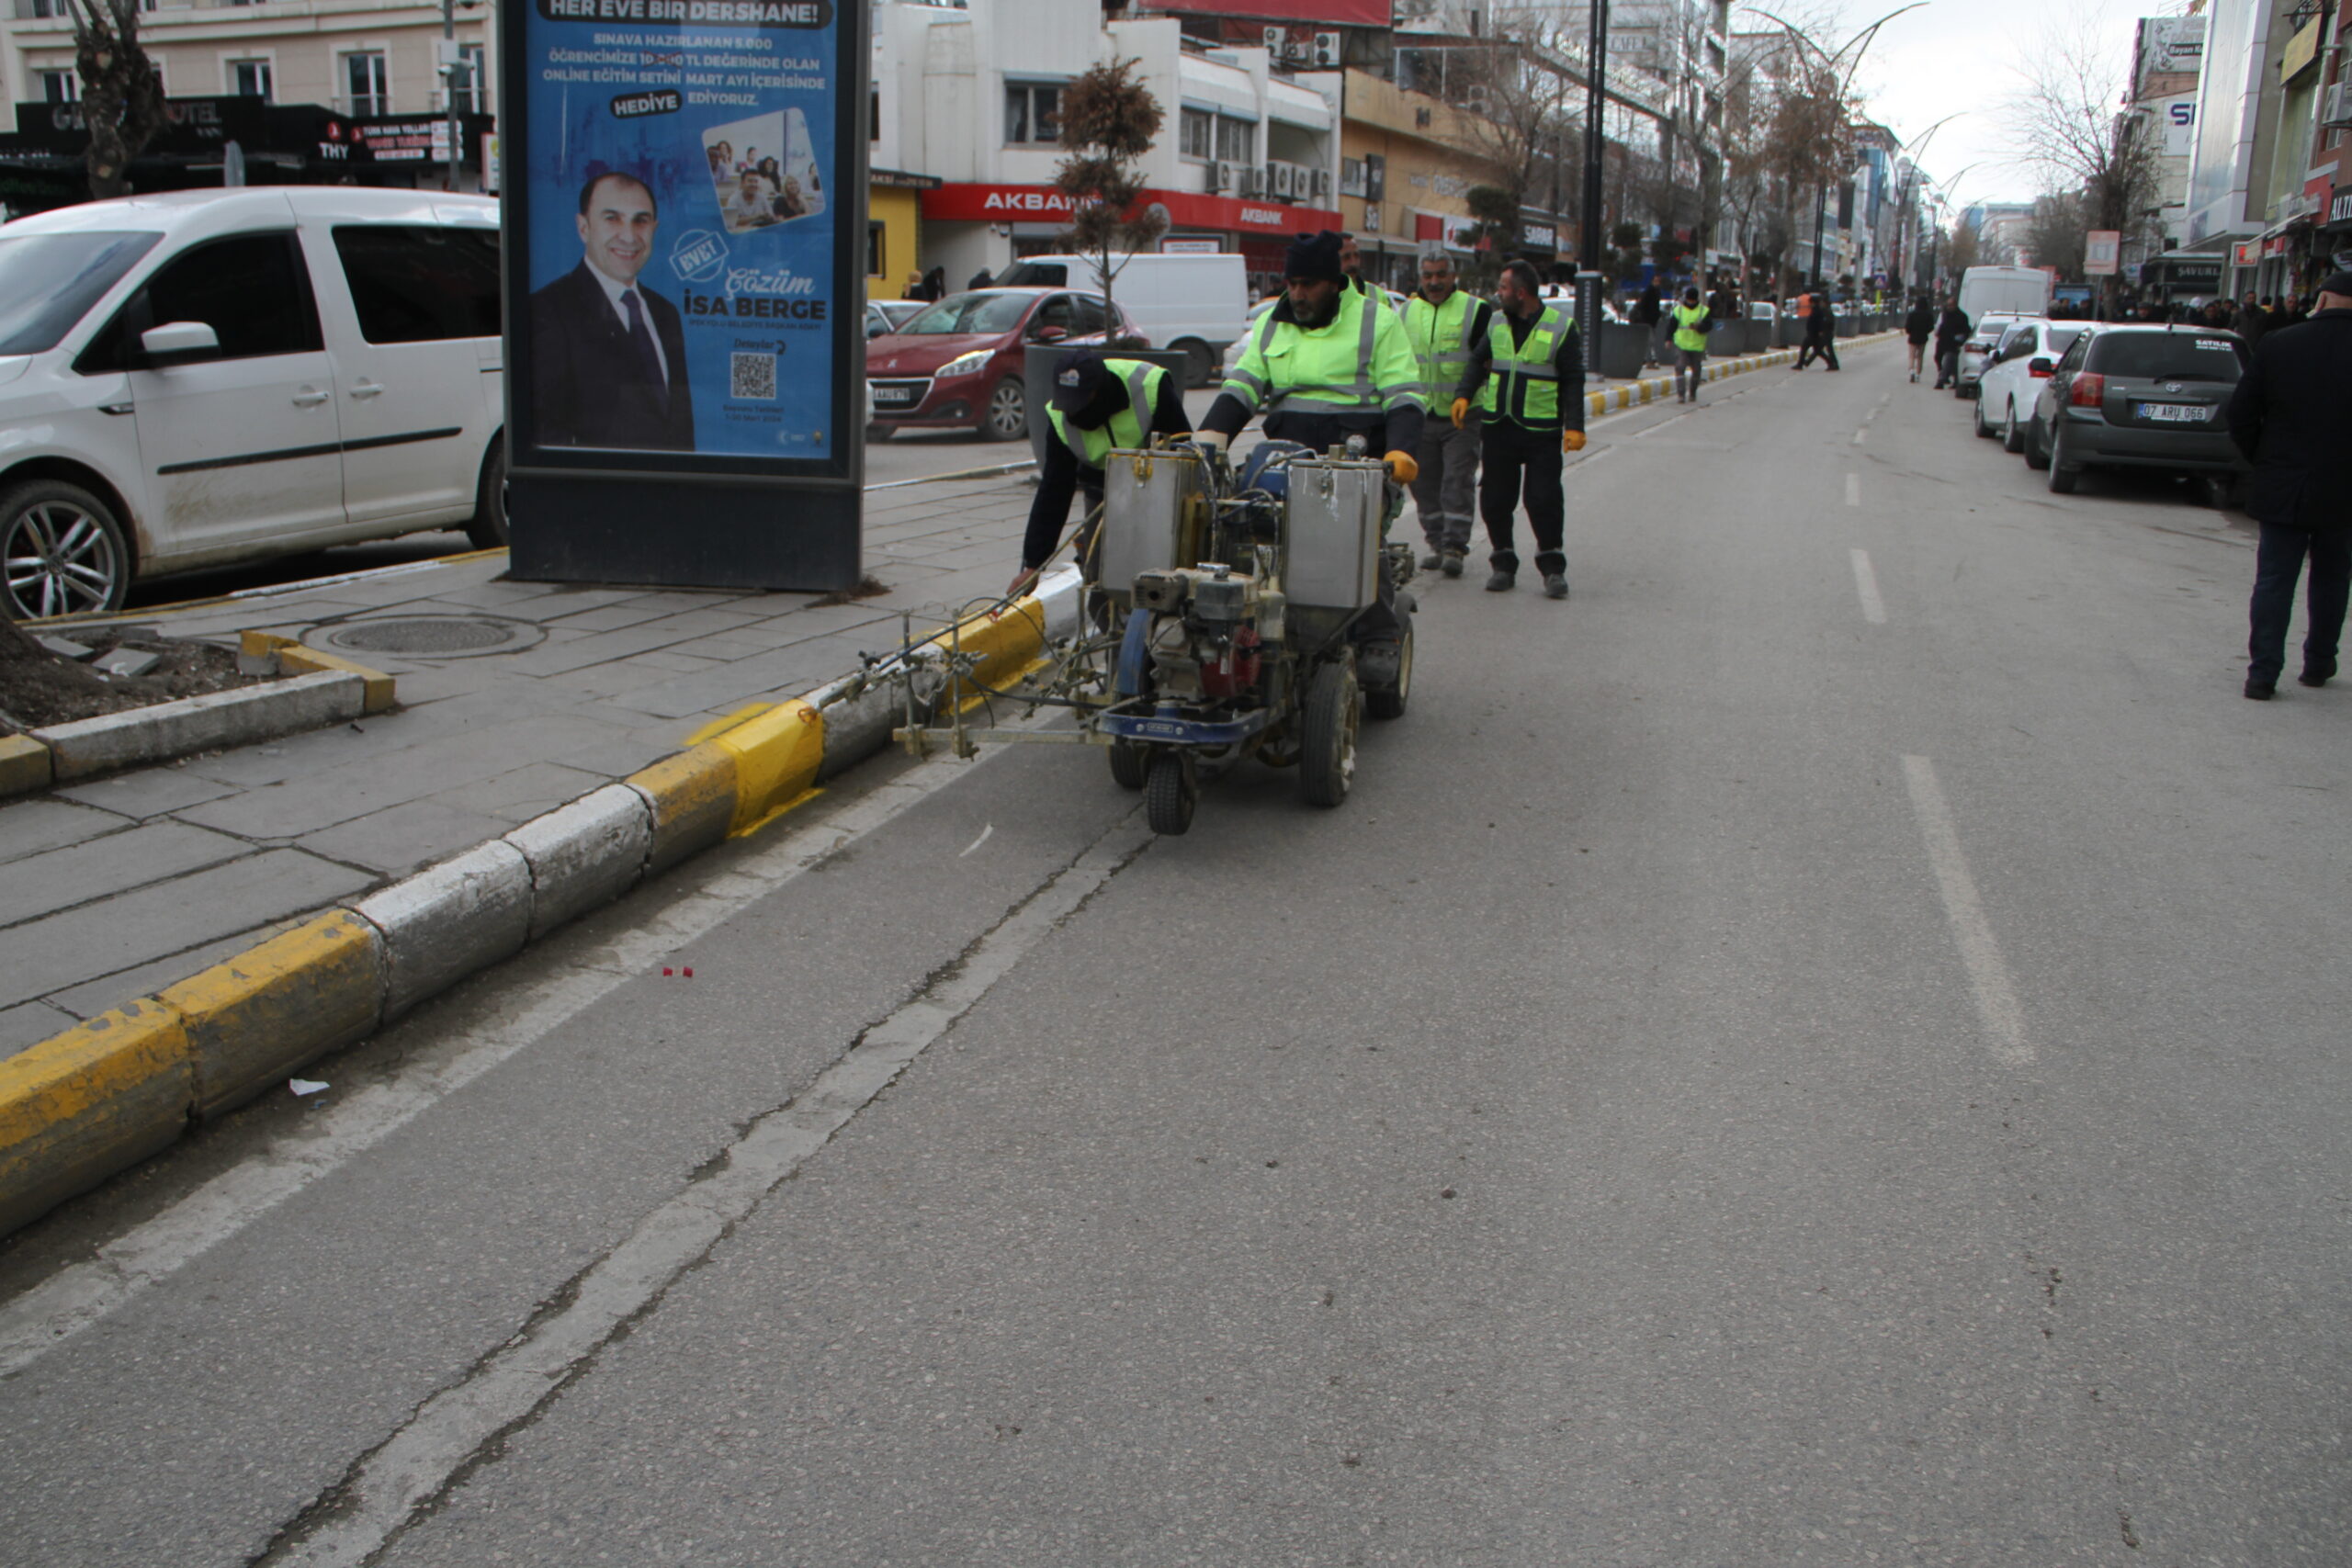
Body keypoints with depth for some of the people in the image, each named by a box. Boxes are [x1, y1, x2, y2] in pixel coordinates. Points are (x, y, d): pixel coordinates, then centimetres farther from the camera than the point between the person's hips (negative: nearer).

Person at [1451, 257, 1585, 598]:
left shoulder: (1561, 326, -2)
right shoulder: (1496, 323, 10)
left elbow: (1573, 380, -2)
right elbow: (1478, 361, 18)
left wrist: (1574, 425, -10)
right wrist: (1464, 394, 1)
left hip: (1542, 430, -4)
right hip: (1498, 427, 4)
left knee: (1544, 500, -5)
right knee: (1495, 499, 5)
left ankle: (1553, 568, 6)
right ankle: (1504, 564, 17)